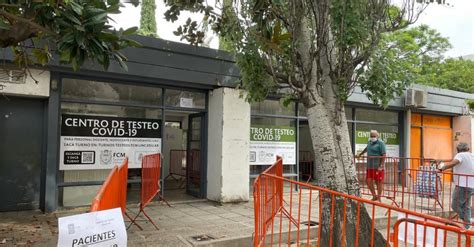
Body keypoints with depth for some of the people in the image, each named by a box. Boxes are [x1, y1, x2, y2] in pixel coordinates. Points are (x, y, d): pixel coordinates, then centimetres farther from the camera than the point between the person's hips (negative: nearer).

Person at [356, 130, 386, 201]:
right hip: (370, 166, 7)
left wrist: (381, 166, -22)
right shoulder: (370, 142, 14)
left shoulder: (380, 143, -9)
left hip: (378, 167, -7)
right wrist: (360, 154, 43)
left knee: (379, 182, 2)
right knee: (368, 181, 8)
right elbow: (366, 149, 35)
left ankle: (379, 198, 13)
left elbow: (383, 155, -15)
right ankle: (374, 196, 24)